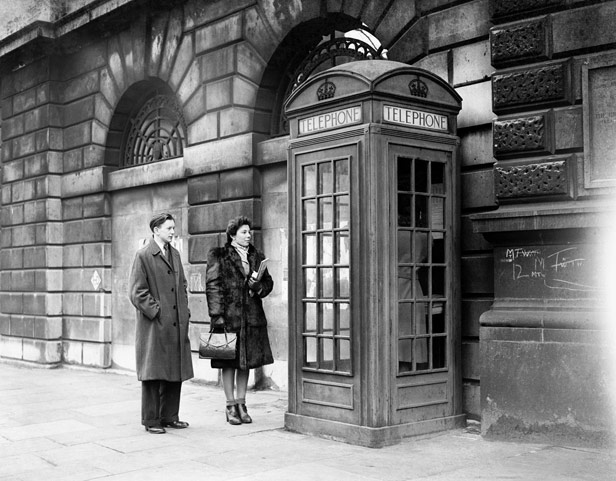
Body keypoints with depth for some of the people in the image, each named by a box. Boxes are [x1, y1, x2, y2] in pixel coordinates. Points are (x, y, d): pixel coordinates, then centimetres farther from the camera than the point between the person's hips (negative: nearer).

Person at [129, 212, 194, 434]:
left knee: (175, 373, 10)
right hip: (154, 325, -7)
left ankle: (169, 416, 21)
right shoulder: (143, 256, -7)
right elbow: (137, 292, -10)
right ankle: (151, 420, 10)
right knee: (153, 374, 0)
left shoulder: (175, 254, 15)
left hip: (177, 325, 7)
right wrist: (156, 311, -13)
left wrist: (184, 311, 10)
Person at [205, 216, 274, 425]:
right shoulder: (219, 256, -2)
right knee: (229, 362, 1)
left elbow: (268, 282, 16)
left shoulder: (257, 257, 12)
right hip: (228, 316, -5)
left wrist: (258, 286, -7)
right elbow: (212, 286, -7)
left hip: (252, 317, 5)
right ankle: (231, 406, 11)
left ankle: (241, 403, 20)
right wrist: (217, 315, -14)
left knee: (246, 361, 9)